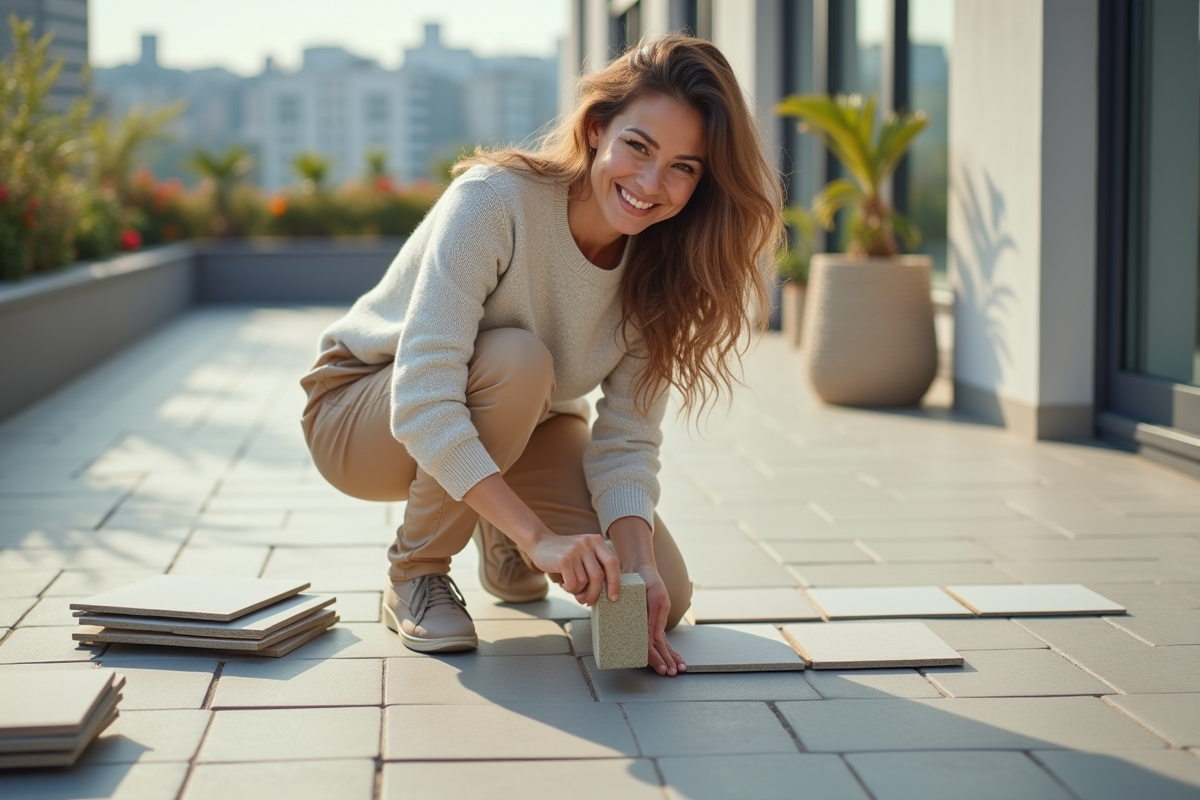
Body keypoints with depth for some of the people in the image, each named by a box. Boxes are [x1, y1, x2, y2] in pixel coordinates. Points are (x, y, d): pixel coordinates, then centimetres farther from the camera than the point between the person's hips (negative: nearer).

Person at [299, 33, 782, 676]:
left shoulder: (660, 263, -15)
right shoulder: (494, 201, -33)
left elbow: (628, 438, -16)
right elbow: (422, 404, -40)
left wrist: (639, 565, -33)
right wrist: (540, 536, -46)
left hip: (519, 429, 5)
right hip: (364, 413, -5)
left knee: (662, 595, -13)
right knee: (515, 358, -37)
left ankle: (502, 550, 18)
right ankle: (414, 575, -15)